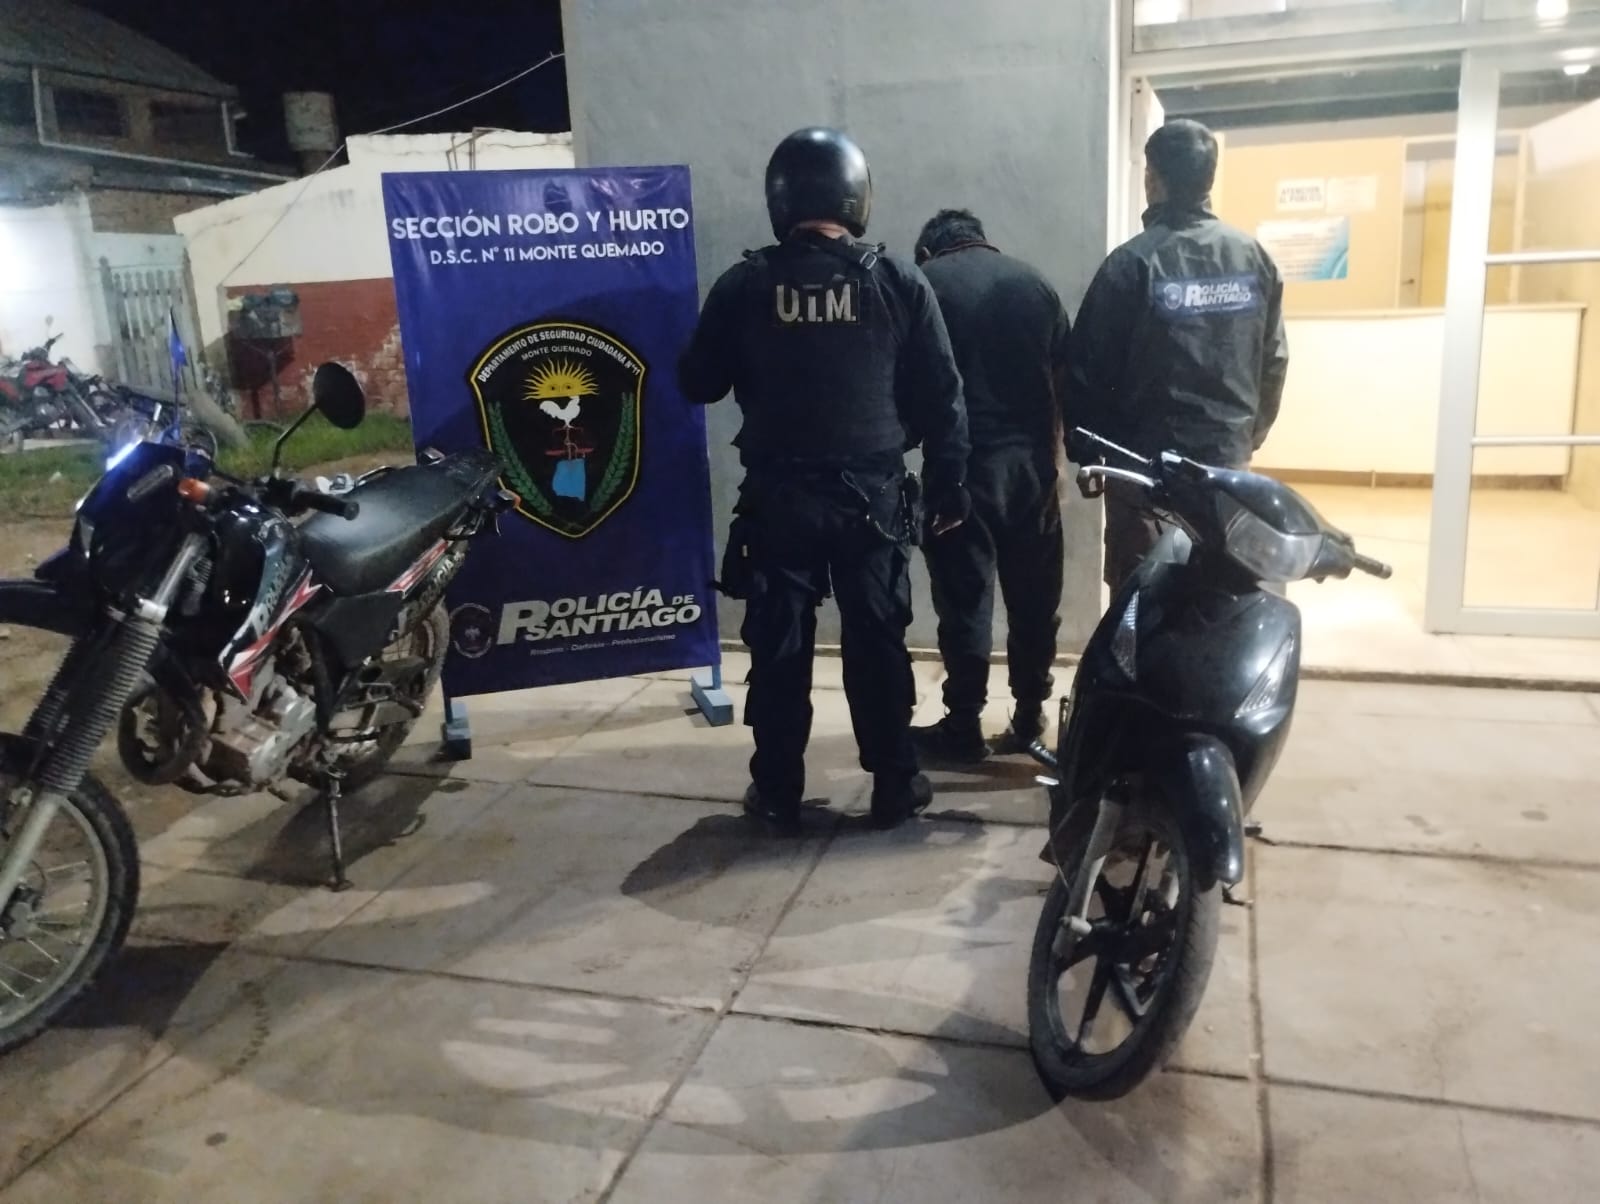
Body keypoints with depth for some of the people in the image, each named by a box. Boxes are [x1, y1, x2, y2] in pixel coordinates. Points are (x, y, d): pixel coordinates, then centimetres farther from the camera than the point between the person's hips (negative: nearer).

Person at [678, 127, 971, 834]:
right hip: (872, 493, 1)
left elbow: (697, 384, 6)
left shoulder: (744, 286, -3)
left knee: (779, 648, 9)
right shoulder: (898, 284, -2)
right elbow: (941, 396, 0)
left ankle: (778, 793, 18)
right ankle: (894, 787, 19)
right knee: (877, 643, 10)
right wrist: (948, 485, 8)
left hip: (777, 496, 0)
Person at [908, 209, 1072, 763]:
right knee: (1035, 594, 12)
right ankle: (1030, 717, 20)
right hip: (1032, 460, 4)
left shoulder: (923, 283, 2)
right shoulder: (1033, 281, 11)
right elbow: (1068, 373, 8)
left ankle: (964, 727, 8)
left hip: (963, 461, -3)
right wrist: (1050, 446, 16)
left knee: (965, 596, 2)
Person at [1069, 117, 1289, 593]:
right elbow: (1273, 362, 8)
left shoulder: (1133, 263, -11)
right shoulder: (1254, 258, 3)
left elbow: (1090, 370, -10)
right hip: (1227, 460, 5)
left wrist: (1086, 452, 2)